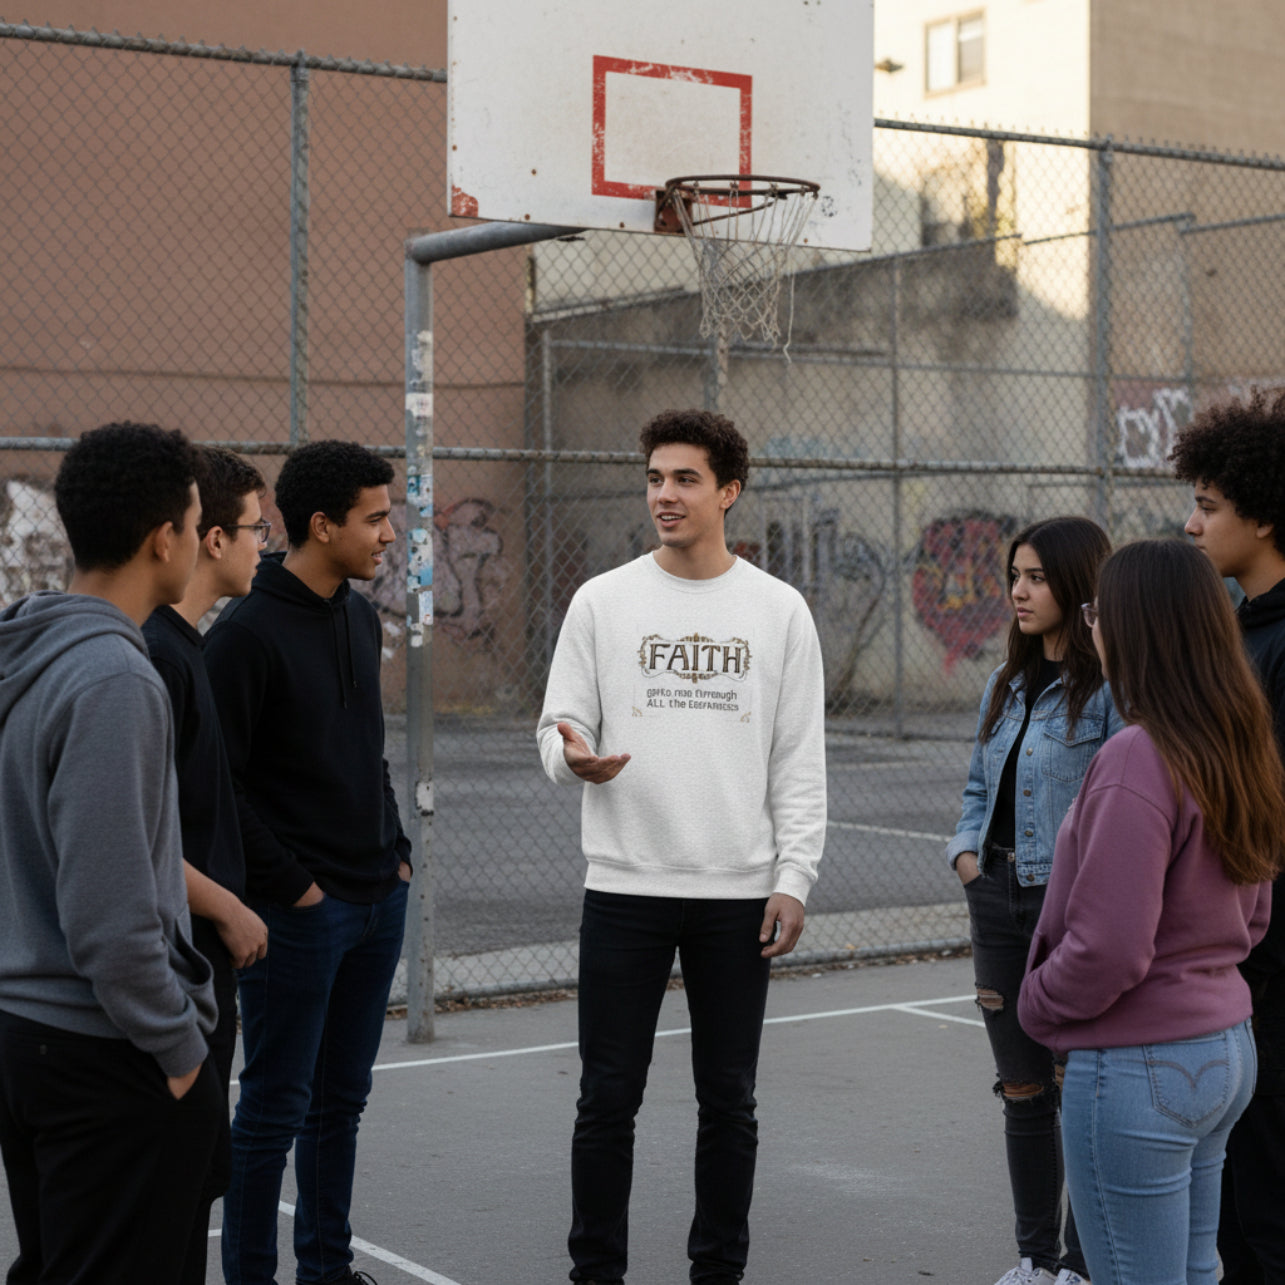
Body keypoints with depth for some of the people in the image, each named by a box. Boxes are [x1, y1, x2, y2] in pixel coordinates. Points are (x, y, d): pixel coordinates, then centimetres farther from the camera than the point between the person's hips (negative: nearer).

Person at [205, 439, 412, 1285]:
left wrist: (398, 851, 11)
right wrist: (289, 884, -15)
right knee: (275, 1109, 0)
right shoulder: (248, 632, -14)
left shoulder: (361, 618, 11)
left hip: (379, 901, 8)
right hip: (298, 912, -8)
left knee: (343, 1097, 15)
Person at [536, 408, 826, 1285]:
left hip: (740, 895, 1)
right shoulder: (603, 601, 3)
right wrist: (575, 758, -21)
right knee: (608, 1097, 4)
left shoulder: (779, 610, 4)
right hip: (626, 886, 0)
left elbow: (801, 761, 4)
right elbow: (559, 727, 3)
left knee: (729, 1099, 9)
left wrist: (794, 878, -4)